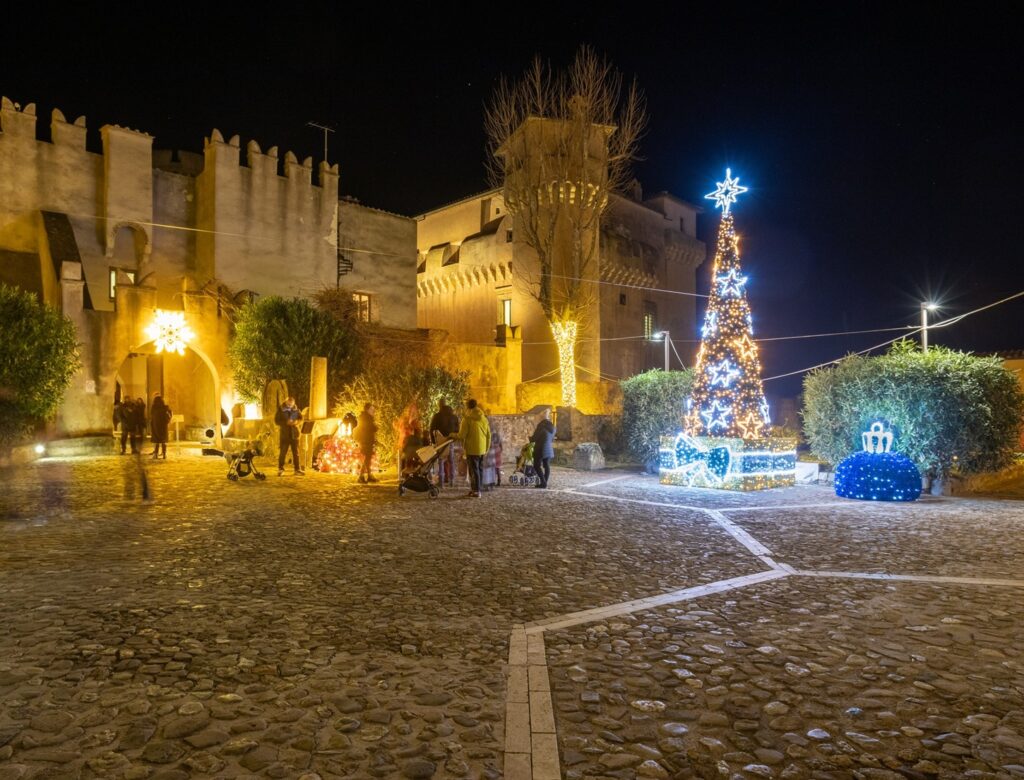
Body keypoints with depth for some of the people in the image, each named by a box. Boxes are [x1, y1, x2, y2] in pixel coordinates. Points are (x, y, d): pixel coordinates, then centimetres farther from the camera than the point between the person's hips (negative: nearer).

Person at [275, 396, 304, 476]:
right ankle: (280, 469, 6)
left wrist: (297, 422, -8)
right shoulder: (281, 410, -3)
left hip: (294, 434, 3)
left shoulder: (296, 409, 5)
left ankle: (297, 469, 13)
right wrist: (286, 422, -18)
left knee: (296, 452, 7)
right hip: (284, 434, -3)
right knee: (283, 452, -2)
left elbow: (301, 418, 13)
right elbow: (276, 420, -5)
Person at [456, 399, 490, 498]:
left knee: (474, 470, -2)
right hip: (482, 449, 6)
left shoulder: (467, 419, -11)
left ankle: (476, 491, -1)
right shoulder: (484, 418, 9)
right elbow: (488, 435, 11)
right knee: (480, 469, 13)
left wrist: (454, 435, 6)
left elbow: (462, 435, -14)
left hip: (472, 449, -6)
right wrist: (487, 448, 19)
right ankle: (477, 488, 20)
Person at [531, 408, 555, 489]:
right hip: (549, 450, 8)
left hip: (541, 449, -8)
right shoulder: (552, 427, 9)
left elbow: (534, 438, -11)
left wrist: (530, 437, 10)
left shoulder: (541, 426, -14)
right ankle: (545, 483, 9)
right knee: (547, 466, 8)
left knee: (537, 466, -2)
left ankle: (543, 482, -9)